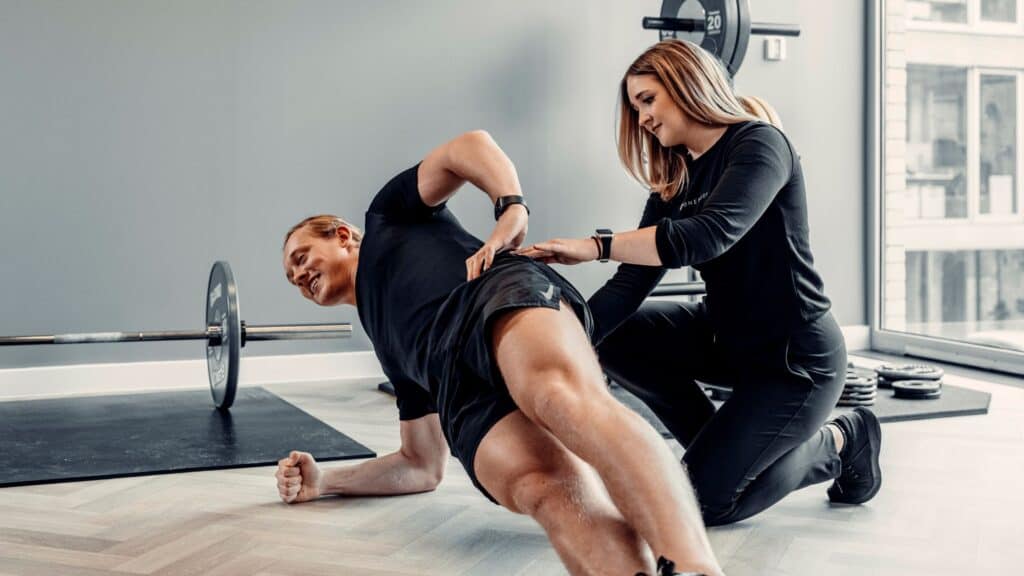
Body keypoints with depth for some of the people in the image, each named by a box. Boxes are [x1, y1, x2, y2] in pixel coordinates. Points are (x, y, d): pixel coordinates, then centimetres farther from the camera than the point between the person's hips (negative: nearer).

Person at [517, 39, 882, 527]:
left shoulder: (760, 144, -16)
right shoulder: (674, 185, 5)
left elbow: (709, 234, -34)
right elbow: (631, 284, -7)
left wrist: (597, 246, -37)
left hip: (797, 357, -7)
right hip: (729, 337, 7)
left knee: (702, 501, -9)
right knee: (609, 335, -9)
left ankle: (838, 443, 13)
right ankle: (721, 444, 8)